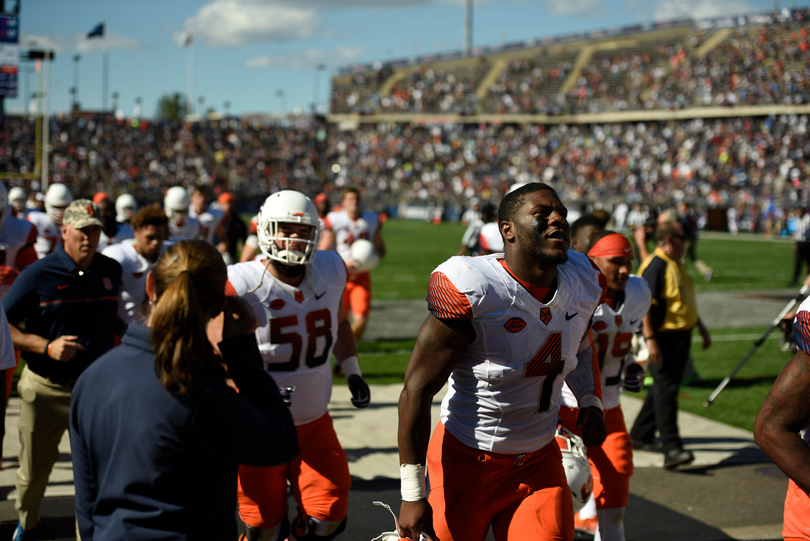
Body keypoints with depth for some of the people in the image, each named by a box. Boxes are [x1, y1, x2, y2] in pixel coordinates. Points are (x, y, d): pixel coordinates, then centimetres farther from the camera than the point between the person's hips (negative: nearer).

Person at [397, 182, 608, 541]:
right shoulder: (471, 291, -21)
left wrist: (590, 402, 5)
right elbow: (417, 390, -17)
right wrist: (412, 495, -16)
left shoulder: (584, 284, -2)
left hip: (539, 462, 5)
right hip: (468, 462, -5)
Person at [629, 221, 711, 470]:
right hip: (664, 337, -10)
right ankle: (672, 448, -14)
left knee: (664, 387, 15)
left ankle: (640, 435, 26)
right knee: (666, 389, -11)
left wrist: (701, 327, 30)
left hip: (681, 336, 10)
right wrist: (650, 339, -28)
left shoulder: (676, 265, 17)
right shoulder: (654, 266, -15)